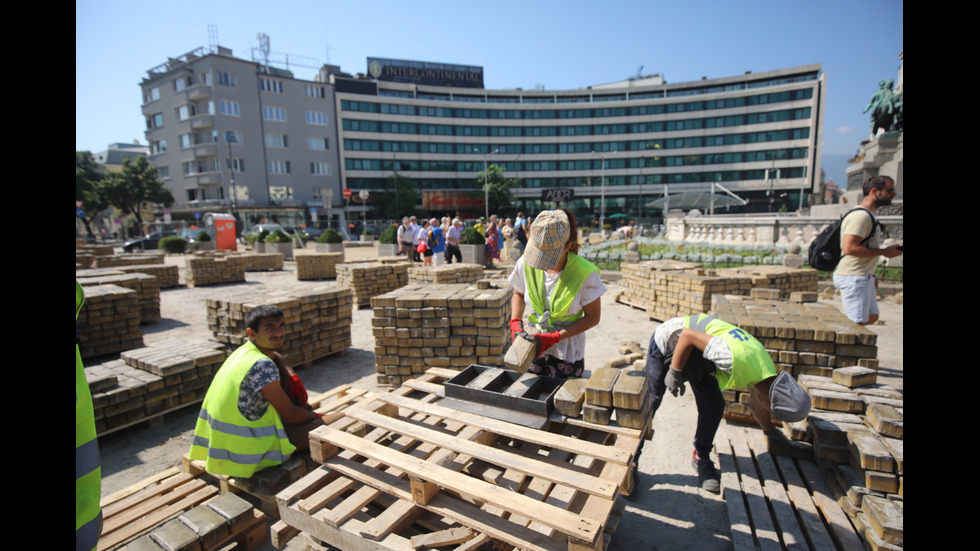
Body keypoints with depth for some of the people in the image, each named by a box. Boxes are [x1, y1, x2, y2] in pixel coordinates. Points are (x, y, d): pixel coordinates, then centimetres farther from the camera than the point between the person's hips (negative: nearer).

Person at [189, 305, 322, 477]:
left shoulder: (244, 351, -2)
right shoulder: (262, 366, -27)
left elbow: (278, 358, 20)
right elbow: (289, 415, -18)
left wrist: (292, 377, 2)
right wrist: (317, 417, 0)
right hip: (248, 451, -9)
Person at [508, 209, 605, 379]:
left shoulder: (585, 273, -21)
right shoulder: (525, 264, -13)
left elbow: (592, 317, -10)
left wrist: (554, 337, -19)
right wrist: (515, 323, -9)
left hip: (567, 354, -2)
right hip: (534, 347, 3)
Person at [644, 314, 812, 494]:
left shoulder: (766, 367, -8)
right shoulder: (736, 359, -38)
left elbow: (757, 405, 14)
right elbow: (687, 335, -33)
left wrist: (773, 435, 26)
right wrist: (674, 373, -23)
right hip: (669, 340, -7)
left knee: (713, 405, 0)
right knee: (652, 400, -2)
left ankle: (701, 458, 17)